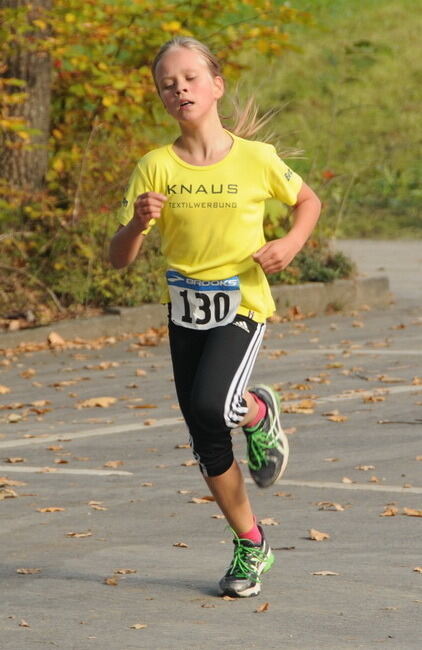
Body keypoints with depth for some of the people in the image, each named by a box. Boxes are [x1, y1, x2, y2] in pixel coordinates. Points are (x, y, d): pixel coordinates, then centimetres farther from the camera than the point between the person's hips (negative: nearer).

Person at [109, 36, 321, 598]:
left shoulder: (255, 158, -8)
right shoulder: (155, 168, -5)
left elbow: (308, 200, 11)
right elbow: (120, 258, -5)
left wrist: (291, 244, -8)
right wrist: (137, 224, -26)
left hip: (242, 305, -3)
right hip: (185, 310, 3)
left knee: (211, 404, -29)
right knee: (208, 445, 7)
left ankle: (259, 413, 7)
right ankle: (251, 546, 25)